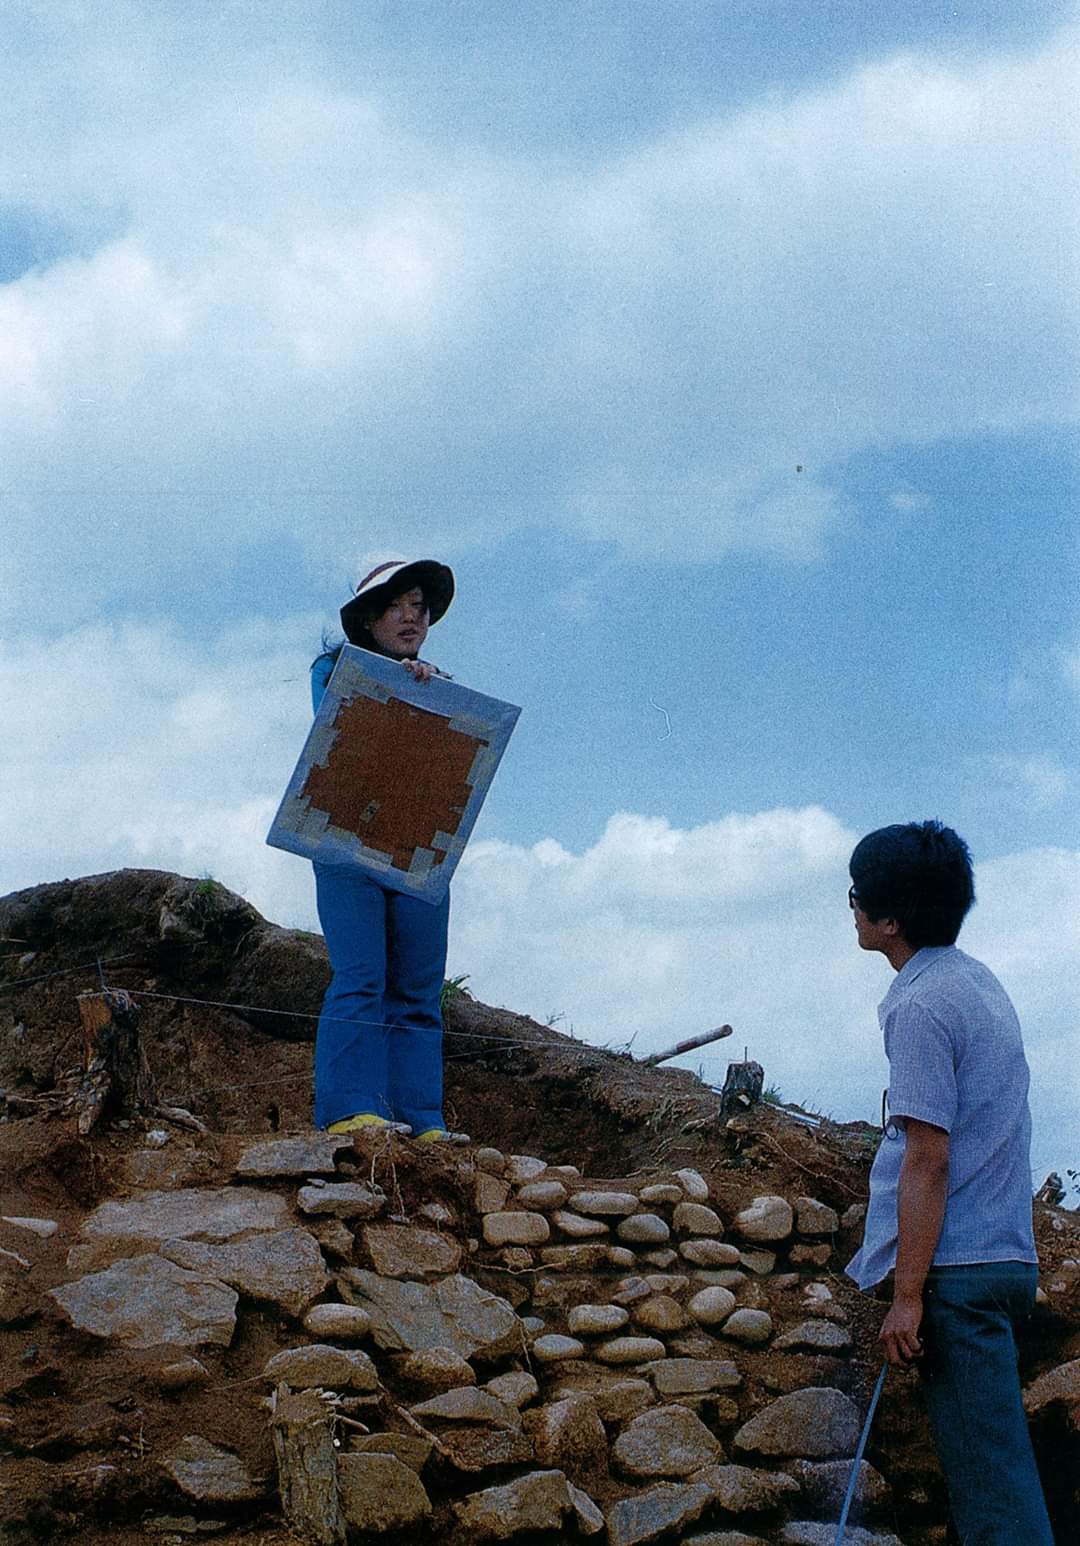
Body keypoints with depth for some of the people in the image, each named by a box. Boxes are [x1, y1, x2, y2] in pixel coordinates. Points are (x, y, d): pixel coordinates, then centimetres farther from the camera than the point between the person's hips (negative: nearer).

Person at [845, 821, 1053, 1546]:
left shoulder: (921, 1006, -14)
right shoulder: (980, 981, 14)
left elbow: (928, 1161, -18)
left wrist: (908, 1294, -17)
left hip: (955, 1268, -9)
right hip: (1006, 1259, 9)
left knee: (988, 1474, -8)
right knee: (997, 1457, 14)